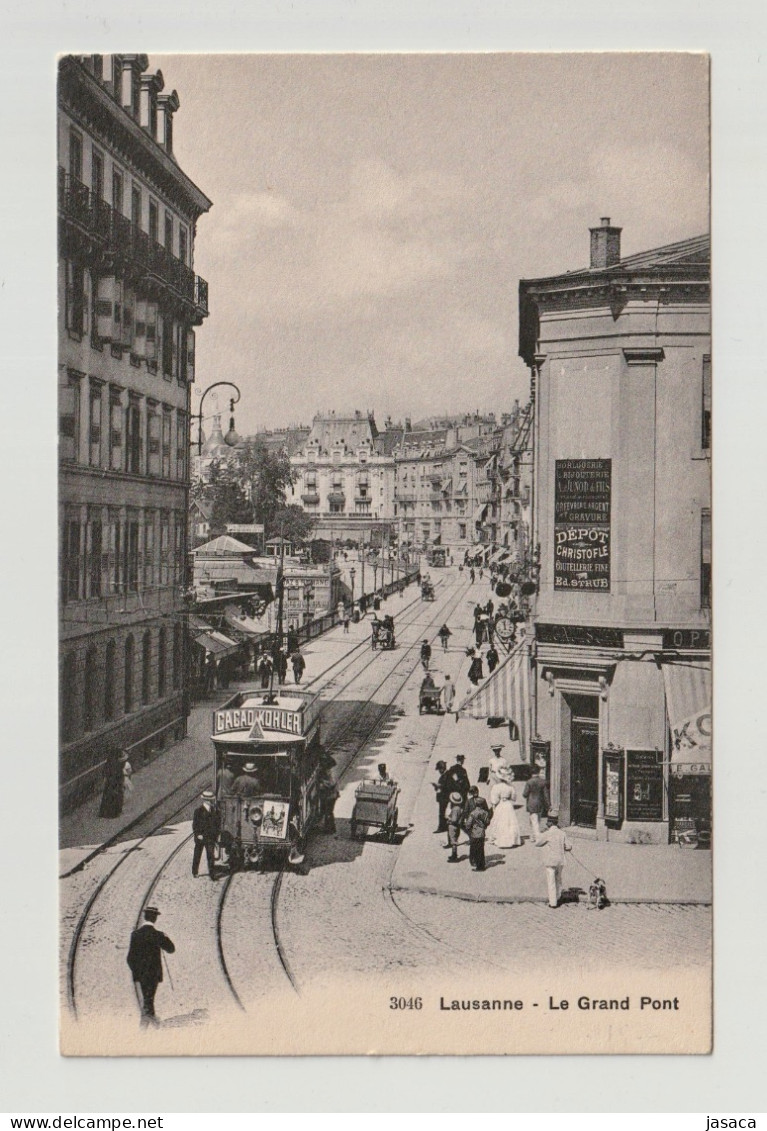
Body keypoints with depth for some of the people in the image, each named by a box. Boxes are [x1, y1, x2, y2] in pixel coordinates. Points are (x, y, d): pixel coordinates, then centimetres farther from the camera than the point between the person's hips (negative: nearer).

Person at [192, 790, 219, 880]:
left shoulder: (213, 810, 8)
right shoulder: (198, 811, -7)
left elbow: (216, 823, 14)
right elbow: (195, 824, -9)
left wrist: (216, 834, 6)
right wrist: (198, 834, -16)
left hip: (210, 838, 3)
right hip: (200, 837, -3)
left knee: (211, 856, -3)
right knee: (197, 855, 11)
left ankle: (212, 873, -1)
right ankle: (195, 872, 25)